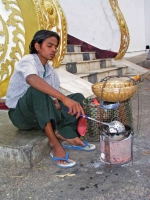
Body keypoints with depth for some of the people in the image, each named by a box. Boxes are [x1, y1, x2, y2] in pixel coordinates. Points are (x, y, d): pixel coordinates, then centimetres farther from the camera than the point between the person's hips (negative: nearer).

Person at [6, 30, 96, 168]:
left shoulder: (51, 71, 7)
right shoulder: (28, 61, -16)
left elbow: (54, 99, 3)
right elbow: (32, 80, -41)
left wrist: (58, 104, -22)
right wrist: (64, 98, -50)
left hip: (42, 114, 7)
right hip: (21, 115, -7)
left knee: (78, 98, -3)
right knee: (38, 89, -37)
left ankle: (64, 134, -24)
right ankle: (55, 144, -36)